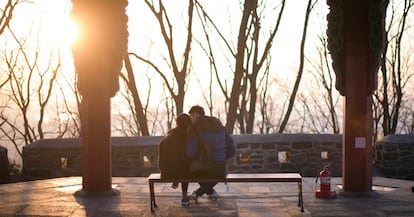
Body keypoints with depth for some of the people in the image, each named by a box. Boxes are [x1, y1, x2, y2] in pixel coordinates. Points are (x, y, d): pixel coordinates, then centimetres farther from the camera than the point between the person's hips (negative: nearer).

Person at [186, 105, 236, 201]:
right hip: (221, 171, 4)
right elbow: (232, 150, 9)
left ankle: (211, 191, 24)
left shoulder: (194, 127, -7)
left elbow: (191, 153, -17)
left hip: (204, 171, -4)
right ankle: (199, 192, 30)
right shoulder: (220, 126, 9)